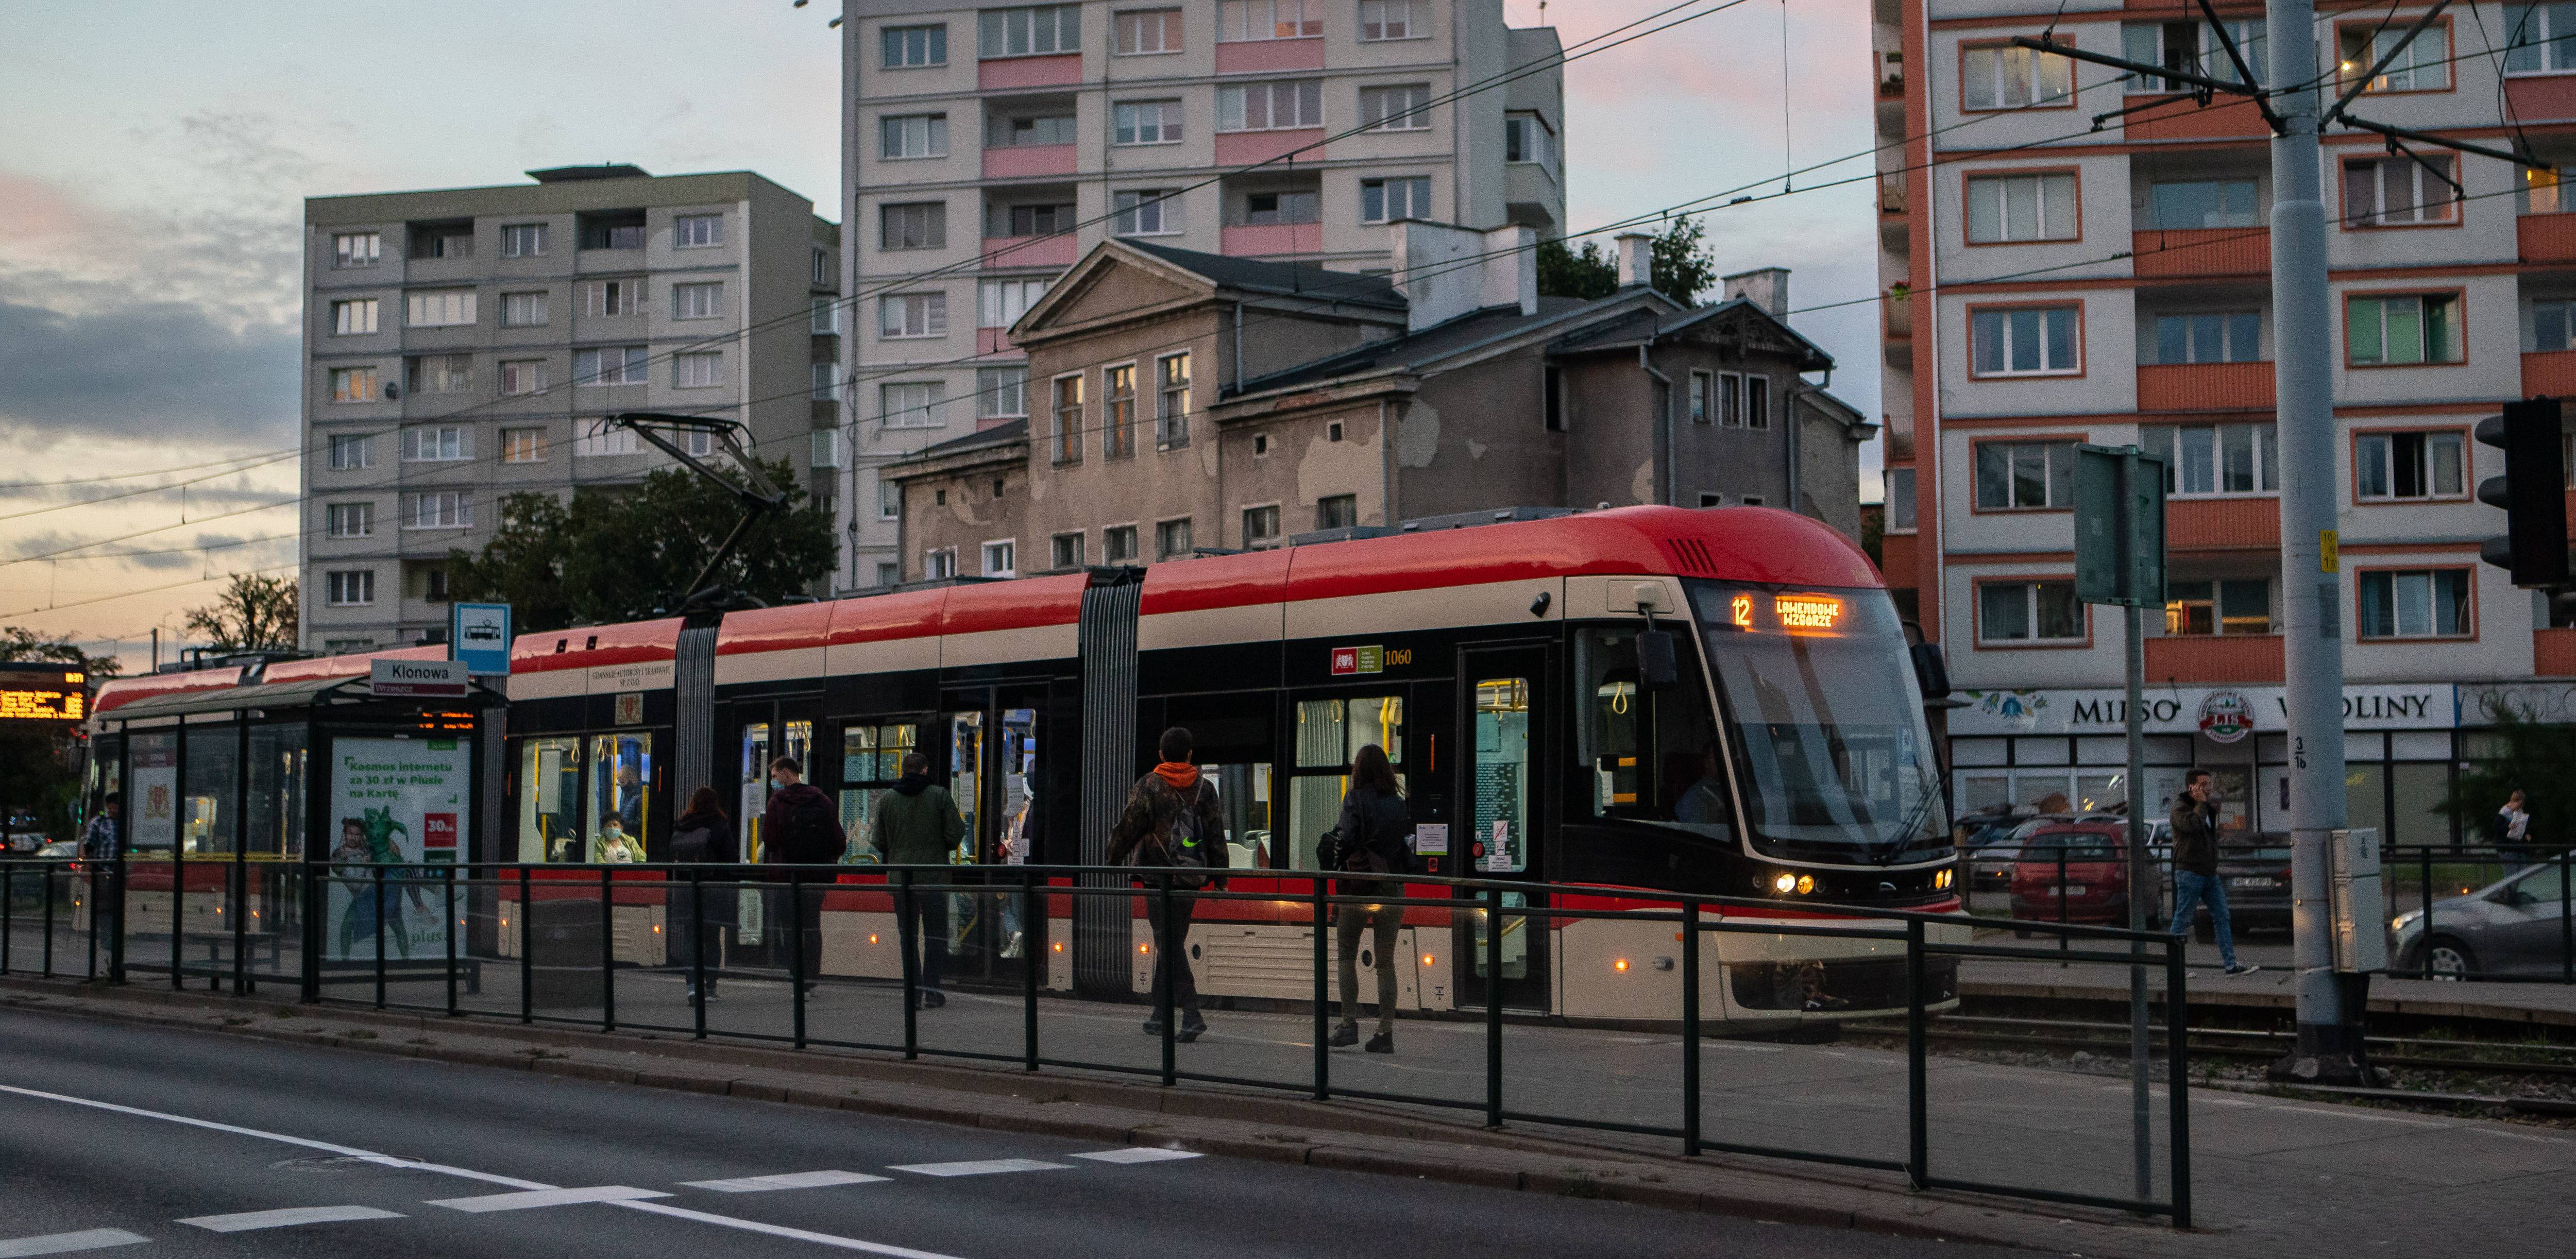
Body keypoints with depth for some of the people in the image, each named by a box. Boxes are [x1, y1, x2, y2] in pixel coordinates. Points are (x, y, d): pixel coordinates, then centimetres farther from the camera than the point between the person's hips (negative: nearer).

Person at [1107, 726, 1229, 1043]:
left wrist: (1113, 859, 11)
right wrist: (1220, 877, 12)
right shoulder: (1205, 789, 6)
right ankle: (1161, 1014, 21)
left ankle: (1191, 1015, -17)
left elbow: (1128, 827, -4)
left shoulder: (1148, 786, -5)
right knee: (1169, 943, 15)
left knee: (1170, 945, -6)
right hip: (1191, 878, 5)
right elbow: (1217, 835, 6)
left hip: (1158, 874, -4)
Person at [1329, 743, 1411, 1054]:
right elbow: (1408, 839, 6)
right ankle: (1386, 1031, 3)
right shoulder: (1400, 804, 7)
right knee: (1386, 961, 7)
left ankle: (1350, 1023, 0)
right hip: (1392, 888, 4)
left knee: (1347, 956, 8)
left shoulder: (1356, 799, -7)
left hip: (1358, 885, -4)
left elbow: (1347, 839, -16)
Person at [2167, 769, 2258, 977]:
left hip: (2210, 873, 8)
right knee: (2182, 920, -2)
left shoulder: (2208, 806, 17)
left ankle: (2231, 965, 1)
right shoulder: (2180, 808, -9)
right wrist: (2201, 803, -16)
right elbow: (2193, 824, -29)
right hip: (2190, 873, -8)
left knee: (2222, 918, 3)